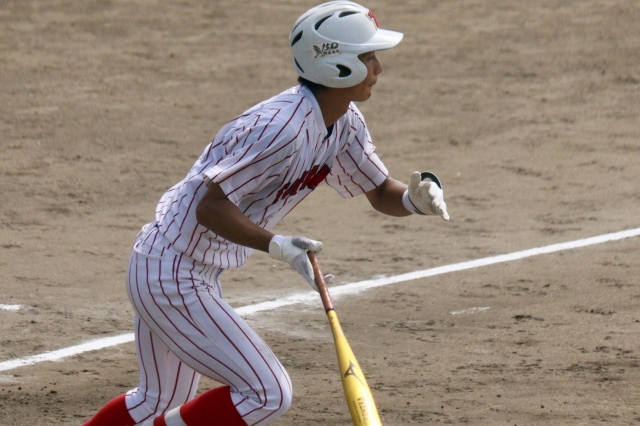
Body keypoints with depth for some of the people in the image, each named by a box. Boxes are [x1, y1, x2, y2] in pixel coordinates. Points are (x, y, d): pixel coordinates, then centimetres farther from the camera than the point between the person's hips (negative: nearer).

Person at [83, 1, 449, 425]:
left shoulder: (344, 123, 1)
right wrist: (278, 245, -37)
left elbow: (380, 192, 11)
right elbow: (211, 207, -27)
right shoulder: (283, 128, -27)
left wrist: (416, 198, -10)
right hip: (172, 275, -10)